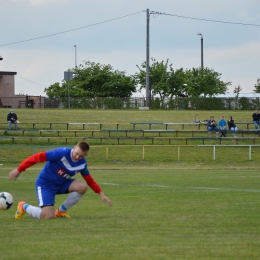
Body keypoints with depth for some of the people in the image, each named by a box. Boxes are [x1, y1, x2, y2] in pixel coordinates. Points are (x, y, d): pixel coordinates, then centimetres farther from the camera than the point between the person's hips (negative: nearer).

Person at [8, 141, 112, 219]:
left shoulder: (82, 163, -9)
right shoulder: (62, 153, -29)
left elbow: (89, 180, 8)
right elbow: (38, 157, -26)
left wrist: (100, 193, -2)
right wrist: (19, 170, -24)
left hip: (61, 184, 6)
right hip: (45, 184, -6)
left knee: (83, 186, -19)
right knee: (48, 216, -20)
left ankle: (61, 211, 2)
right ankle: (24, 206, 12)